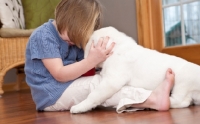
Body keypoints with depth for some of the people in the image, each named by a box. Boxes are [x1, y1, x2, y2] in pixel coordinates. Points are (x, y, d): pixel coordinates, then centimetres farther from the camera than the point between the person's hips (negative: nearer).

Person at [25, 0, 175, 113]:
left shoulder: (71, 38, 11)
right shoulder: (43, 36, -16)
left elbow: (83, 70, 5)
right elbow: (60, 74, -23)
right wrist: (92, 60, -31)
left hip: (69, 89, 9)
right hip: (52, 96, -8)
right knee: (95, 84, -26)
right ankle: (154, 99, -39)